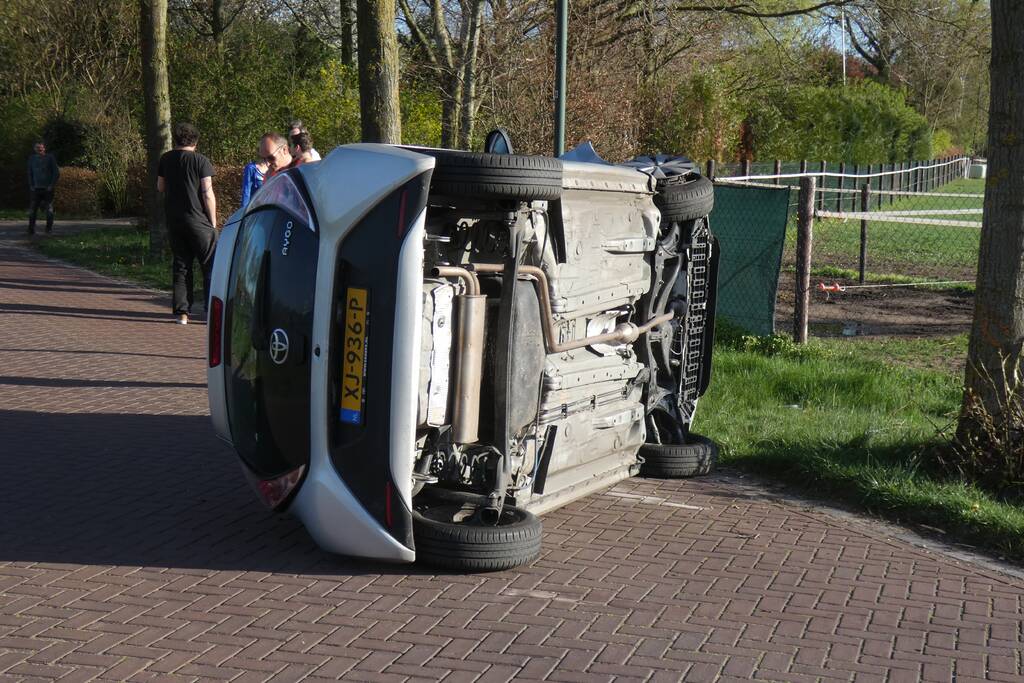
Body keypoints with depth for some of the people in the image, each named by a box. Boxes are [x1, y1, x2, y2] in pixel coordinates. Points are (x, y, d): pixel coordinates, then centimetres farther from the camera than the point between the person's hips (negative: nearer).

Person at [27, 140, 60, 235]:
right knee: (32, 210, -3)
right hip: (36, 188, 2)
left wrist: (52, 185, -7)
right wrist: (31, 185, 5)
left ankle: (49, 228, 8)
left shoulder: (50, 158, 0)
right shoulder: (32, 159, 9)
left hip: (47, 188, -2)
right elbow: (30, 173, 16)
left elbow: (56, 173, 0)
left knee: (49, 209, 0)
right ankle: (31, 230, -2)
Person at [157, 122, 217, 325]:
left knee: (181, 267, 11)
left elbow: (160, 187, 17)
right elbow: (208, 194, -11)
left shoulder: (166, 160, 6)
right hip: (198, 219, -5)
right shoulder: (201, 161, -8)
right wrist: (213, 222, -5)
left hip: (173, 221, 5)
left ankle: (181, 312, 8)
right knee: (211, 266, 2)